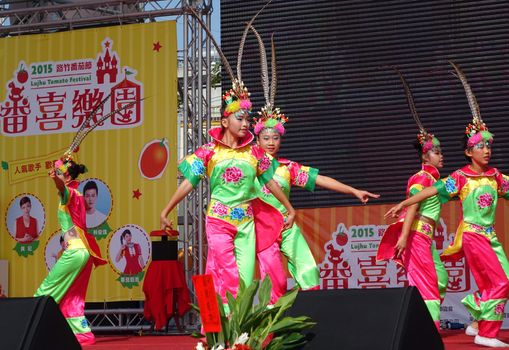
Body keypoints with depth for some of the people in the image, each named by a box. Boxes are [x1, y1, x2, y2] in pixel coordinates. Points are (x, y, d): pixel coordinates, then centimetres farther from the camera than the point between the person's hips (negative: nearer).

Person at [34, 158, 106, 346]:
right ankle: (83, 333, 7)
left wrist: (55, 177, -52)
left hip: (74, 251, -9)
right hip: (83, 251, 9)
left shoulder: (69, 193, -11)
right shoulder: (76, 194, 15)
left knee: (47, 290, -4)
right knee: (71, 298, 12)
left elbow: (62, 188, -36)